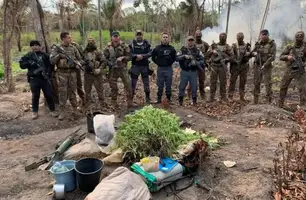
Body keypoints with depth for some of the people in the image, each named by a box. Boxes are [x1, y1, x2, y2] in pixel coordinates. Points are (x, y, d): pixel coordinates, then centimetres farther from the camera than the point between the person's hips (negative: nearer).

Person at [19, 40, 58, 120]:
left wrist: (48, 72, -11)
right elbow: (22, 64, 1)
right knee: (35, 96, 7)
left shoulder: (45, 55, 8)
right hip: (34, 78, 0)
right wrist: (29, 63, -15)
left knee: (49, 94, 2)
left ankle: (53, 110, 12)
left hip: (44, 78, 0)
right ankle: (35, 112, 19)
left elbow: (50, 65, 4)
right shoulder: (28, 56, 8)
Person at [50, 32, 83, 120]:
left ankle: (75, 108, 20)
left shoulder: (73, 48, 8)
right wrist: (59, 55, -18)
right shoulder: (56, 48, 0)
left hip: (72, 72, 2)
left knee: (72, 90, 8)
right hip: (62, 72, -2)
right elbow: (52, 61, -5)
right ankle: (62, 111, 5)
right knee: (62, 91, -1)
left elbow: (79, 59, 11)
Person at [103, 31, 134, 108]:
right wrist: (109, 63, -10)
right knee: (113, 86, 7)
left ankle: (130, 103, 7)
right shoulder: (108, 47, 0)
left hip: (123, 68, -1)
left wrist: (122, 58, -16)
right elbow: (105, 57, 5)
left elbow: (129, 56, 1)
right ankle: (114, 103, 22)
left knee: (128, 84, -4)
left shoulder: (124, 45, -2)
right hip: (113, 69, 1)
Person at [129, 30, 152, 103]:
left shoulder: (146, 43, 3)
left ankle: (147, 98, 21)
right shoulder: (132, 43, 1)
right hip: (135, 66, -1)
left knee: (146, 82, 9)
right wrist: (136, 56, -23)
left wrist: (142, 56, -19)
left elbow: (150, 53, -7)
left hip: (144, 66, 1)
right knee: (133, 82, 4)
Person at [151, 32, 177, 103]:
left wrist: (170, 63, 6)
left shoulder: (171, 48, 2)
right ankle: (159, 98, 16)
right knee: (160, 85, 6)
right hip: (160, 69, 0)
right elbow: (153, 57, 9)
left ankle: (168, 98, 19)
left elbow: (174, 58, 13)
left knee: (168, 84, 7)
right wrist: (158, 63, 4)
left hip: (169, 69, 1)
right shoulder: (157, 48, 1)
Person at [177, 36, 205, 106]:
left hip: (193, 72, 0)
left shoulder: (197, 50, 4)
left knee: (194, 87, 6)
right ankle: (180, 100, 17)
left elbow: (202, 60, -2)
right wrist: (184, 56, -21)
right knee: (182, 86, 5)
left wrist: (196, 63, -20)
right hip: (184, 71, 0)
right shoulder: (183, 49, 4)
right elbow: (177, 58, -6)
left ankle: (194, 100, 20)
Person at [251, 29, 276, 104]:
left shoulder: (272, 44, -6)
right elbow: (252, 52, 15)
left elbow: (272, 57, -12)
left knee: (268, 84, -6)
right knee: (256, 84, 6)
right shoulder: (258, 43, 5)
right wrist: (254, 53, -9)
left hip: (266, 66, -4)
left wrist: (265, 65, -20)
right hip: (257, 65, 4)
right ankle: (255, 102, 14)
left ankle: (269, 102, 0)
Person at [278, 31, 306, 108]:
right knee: (283, 87, 7)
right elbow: (281, 57, 2)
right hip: (288, 71, 1)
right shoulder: (289, 47, 2)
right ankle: (280, 105, 21)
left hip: (299, 71, -1)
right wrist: (287, 57, -16)